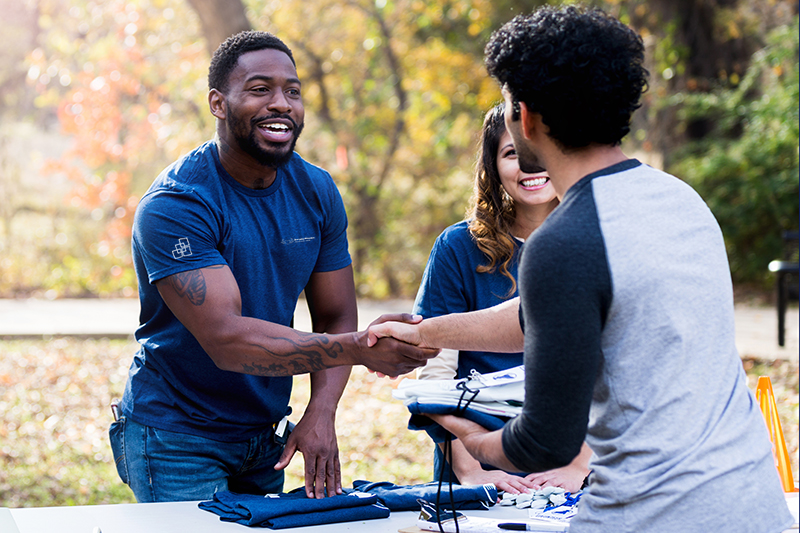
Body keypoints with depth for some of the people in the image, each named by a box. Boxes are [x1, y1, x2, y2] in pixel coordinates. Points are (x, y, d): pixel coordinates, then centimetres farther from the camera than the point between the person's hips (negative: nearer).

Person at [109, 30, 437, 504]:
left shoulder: (316, 190, -1)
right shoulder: (174, 206, -22)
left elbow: (336, 316, 3)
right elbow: (225, 339, -31)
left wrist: (321, 415, -16)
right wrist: (356, 348, -42)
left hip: (266, 437, 6)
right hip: (177, 437, -5)